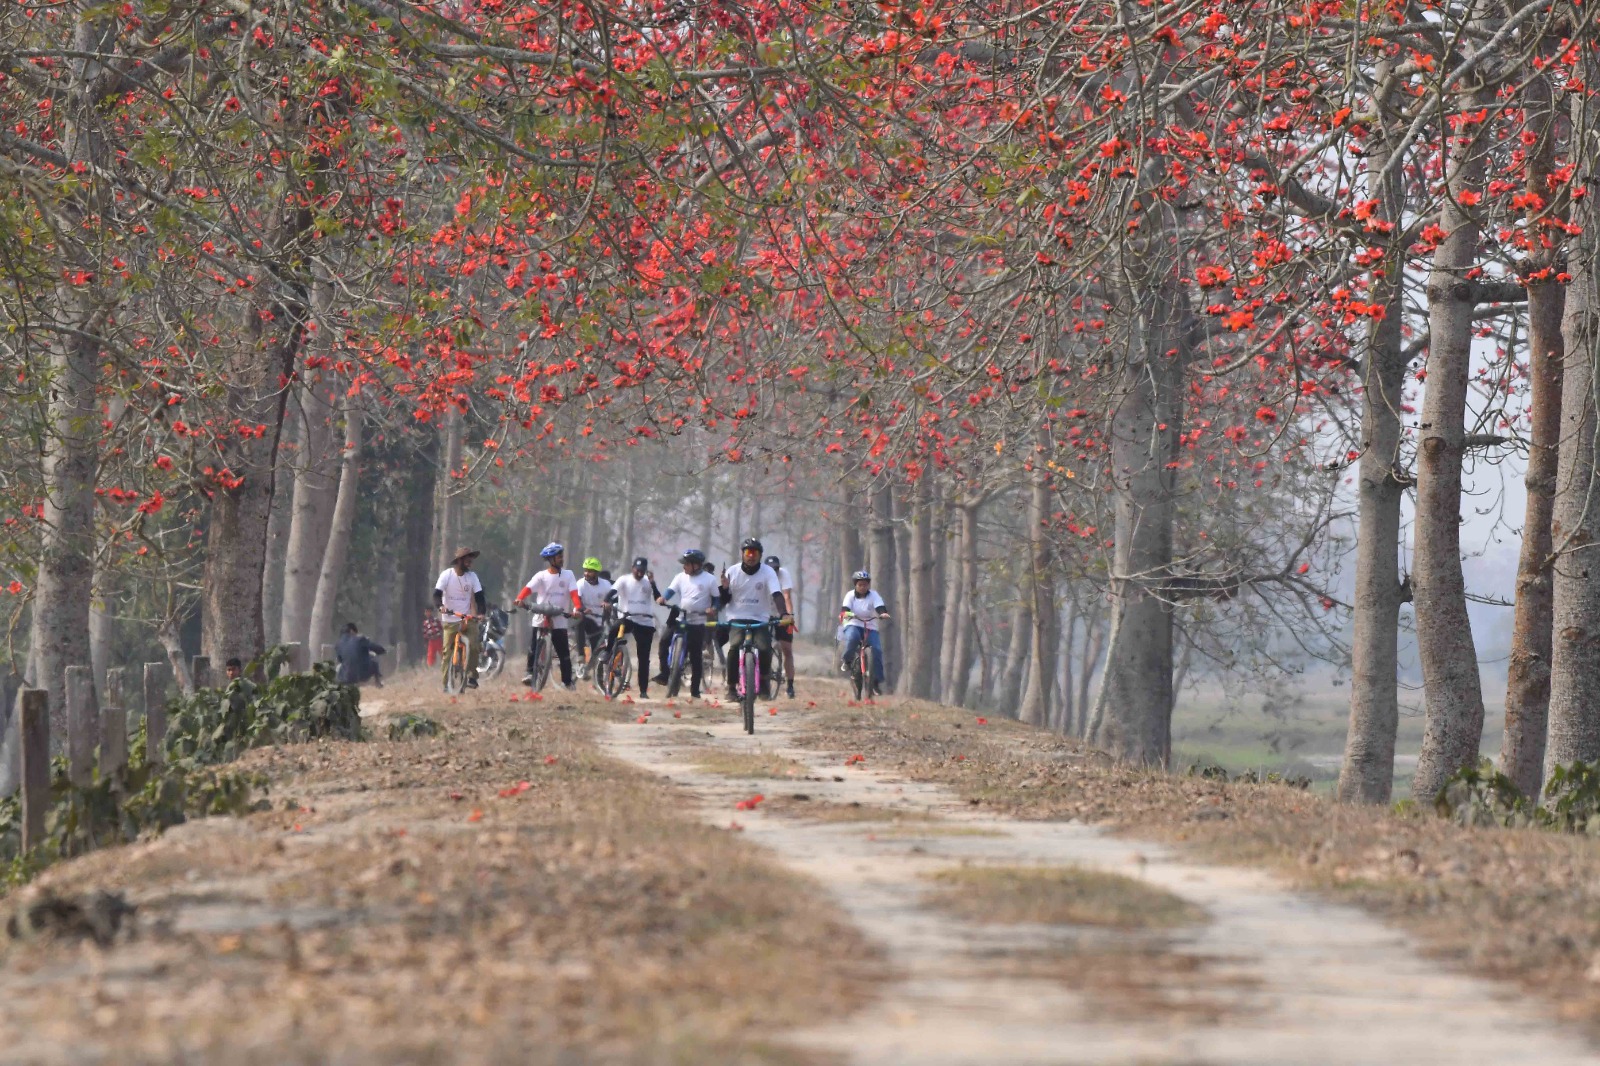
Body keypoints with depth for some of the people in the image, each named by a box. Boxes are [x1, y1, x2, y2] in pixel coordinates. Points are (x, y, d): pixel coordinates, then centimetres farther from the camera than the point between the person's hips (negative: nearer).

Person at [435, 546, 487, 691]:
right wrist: (440, 606, -36)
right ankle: (447, 684, 6)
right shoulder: (447, 574, -8)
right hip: (450, 620, -1)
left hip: (467, 618, 1)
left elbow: (479, 596, -5)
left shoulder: (472, 576, -1)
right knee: (447, 652, -2)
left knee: (473, 645, -19)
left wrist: (481, 613, -22)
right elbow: (437, 593, -16)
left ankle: (472, 676, -7)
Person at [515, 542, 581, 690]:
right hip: (540, 617, 0)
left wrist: (577, 608, -25)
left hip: (559, 619, 0)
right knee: (534, 647, -6)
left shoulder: (568, 575, 4)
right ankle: (530, 672, 14)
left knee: (564, 652, -1)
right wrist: (519, 599, -33)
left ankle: (567, 681, 7)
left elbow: (574, 593, -7)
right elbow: (528, 588, -13)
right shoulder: (541, 576, 1)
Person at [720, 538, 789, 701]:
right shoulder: (732, 572, 1)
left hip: (760, 619, 0)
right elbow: (725, 600, 6)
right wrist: (725, 587, -16)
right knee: (735, 646, -27)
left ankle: (764, 681, 4)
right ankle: (732, 688, -13)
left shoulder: (767, 572, -5)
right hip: (736, 619, 0)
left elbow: (777, 594, -17)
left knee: (764, 648, -25)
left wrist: (783, 614, -34)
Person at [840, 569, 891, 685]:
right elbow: (844, 609, -16)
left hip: (870, 628, 1)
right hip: (853, 625, -1)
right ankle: (847, 661, -12)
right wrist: (844, 613, -40)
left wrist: (883, 613, -42)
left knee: (877, 650, -18)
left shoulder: (874, 595, -4)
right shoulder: (850, 595, -3)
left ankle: (877, 679, -8)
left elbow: (880, 607, -19)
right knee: (852, 638, -37)